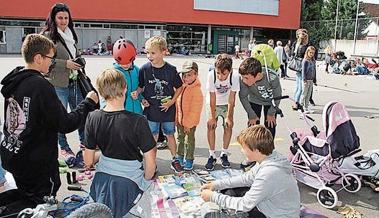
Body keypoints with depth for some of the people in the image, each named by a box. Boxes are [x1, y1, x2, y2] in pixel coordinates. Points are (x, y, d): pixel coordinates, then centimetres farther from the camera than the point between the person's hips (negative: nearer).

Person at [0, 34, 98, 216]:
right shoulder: (41, 86, -23)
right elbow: (65, 124, -22)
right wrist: (89, 102, -10)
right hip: (37, 162, -7)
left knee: (26, 192, 30)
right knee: (41, 202, 14)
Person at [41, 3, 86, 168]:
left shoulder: (70, 34, 14)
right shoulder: (48, 35, -7)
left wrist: (79, 61, 11)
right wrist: (65, 64, -18)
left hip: (75, 81, 7)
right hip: (58, 84, -6)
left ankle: (84, 142, 30)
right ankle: (64, 148, 21)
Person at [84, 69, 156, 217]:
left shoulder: (93, 118, -11)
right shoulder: (138, 121, -23)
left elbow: (88, 162, -2)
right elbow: (150, 163, -17)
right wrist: (146, 180, 4)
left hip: (102, 180, 4)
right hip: (129, 183, -4)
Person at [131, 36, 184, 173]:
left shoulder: (171, 70, -10)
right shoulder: (144, 69, -8)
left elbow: (179, 87, 1)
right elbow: (140, 86, 4)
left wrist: (171, 101, -7)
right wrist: (137, 93, -16)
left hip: (167, 110, 0)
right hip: (151, 109, 1)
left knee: (170, 135, 15)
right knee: (153, 137, 12)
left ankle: (174, 160, 33)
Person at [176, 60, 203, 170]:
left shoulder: (197, 90, -20)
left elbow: (195, 110, -19)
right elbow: (177, 103, 5)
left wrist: (188, 123, -16)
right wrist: (176, 118, 5)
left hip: (191, 121, -6)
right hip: (180, 120, 6)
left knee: (189, 141, 8)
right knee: (180, 139, 20)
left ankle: (189, 160, 23)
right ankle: (180, 158, 36)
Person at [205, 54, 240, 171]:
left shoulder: (234, 76, -29)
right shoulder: (211, 75, -30)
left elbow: (232, 98, -23)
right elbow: (212, 97, -24)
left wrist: (229, 116, -22)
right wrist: (212, 116, -21)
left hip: (227, 103, 1)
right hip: (214, 103, 0)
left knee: (228, 125, -7)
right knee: (211, 125, -11)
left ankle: (224, 154, 11)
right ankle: (212, 155, 0)